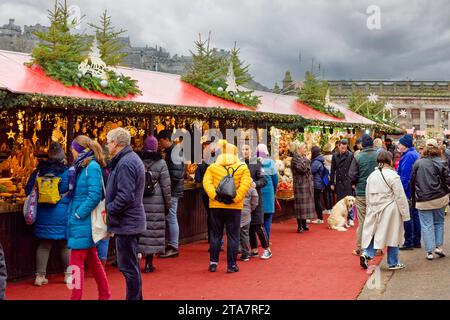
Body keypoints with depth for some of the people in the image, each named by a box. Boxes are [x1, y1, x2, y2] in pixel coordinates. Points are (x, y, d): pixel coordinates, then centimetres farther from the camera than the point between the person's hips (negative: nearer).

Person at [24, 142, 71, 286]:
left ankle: (40, 276, 12)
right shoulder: (68, 172, -9)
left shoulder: (39, 171, -1)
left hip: (44, 212, 2)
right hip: (63, 213, -2)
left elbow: (28, 190, 3)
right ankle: (68, 274, 19)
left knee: (44, 244, 11)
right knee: (65, 244, 11)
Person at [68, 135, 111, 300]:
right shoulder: (82, 167, 12)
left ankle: (76, 297, 1)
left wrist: (78, 214, -16)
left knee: (76, 262, -5)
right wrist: (73, 212, 8)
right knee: (92, 260, 16)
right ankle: (105, 295, 26)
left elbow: (94, 196, -21)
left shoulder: (92, 167, -14)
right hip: (82, 223, 9)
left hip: (84, 223, -9)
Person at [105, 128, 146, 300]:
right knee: (131, 266, 18)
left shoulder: (125, 163, -18)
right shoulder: (132, 158, 15)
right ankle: (136, 297, 27)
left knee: (129, 267, -3)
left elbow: (125, 197, -25)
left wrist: (109, 210, -14)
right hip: (132, 221, 11)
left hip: (126, 223, -11)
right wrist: (111, 209, 14)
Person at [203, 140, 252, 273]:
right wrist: (234, 198, -14)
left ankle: (213, 263, 14)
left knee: (215, 235, 12)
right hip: (234, 207, -1)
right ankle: (231, 265, 7)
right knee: (233, 236, 6)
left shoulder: (212, 167, 5)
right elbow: (245, 185, -10)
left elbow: (206, 182, -8)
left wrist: (215, 196, -14)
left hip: (216, 206, 2)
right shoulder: (243, 168, 2)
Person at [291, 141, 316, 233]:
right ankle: (300, 226, -4)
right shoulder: (295, 159, -12)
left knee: (306, 204, 11)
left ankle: (304, 224, 19)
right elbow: (302, 169, -24)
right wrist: (305, 161, -12)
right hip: (300, 184, -8)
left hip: (307, 184, 9)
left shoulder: (303, 158, 15)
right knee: (301, 204, -7)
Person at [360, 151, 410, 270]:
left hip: (374, 210, 5)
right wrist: (405, 213, -5)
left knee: (373, 232, 11)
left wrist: (370, 209, 22)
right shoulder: (392, 175, -13)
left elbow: (367, 196, 13)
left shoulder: (372, 175, 6)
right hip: (390, 210, -5)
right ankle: (393, 263, 14)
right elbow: (400, 196, -11)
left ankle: (367, 253, -11)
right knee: (392, 235, 6)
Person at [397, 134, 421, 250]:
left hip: (408, 191, -10)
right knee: (415, 215, 14)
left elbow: (404, 176, -21)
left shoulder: (408, 156, -18)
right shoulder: (416, 154, 12)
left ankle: (409, 243, 1)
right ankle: (416, 241, 21)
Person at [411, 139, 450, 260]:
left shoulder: (418, 163, -2)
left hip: (423, 200, 0)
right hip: (439, 198, 0)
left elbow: (412, 181, 3)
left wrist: (414, 198, 14)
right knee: (439, 222, 19)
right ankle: (439, 246, 15)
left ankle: (429, 251, 4)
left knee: (427, 225, 4)